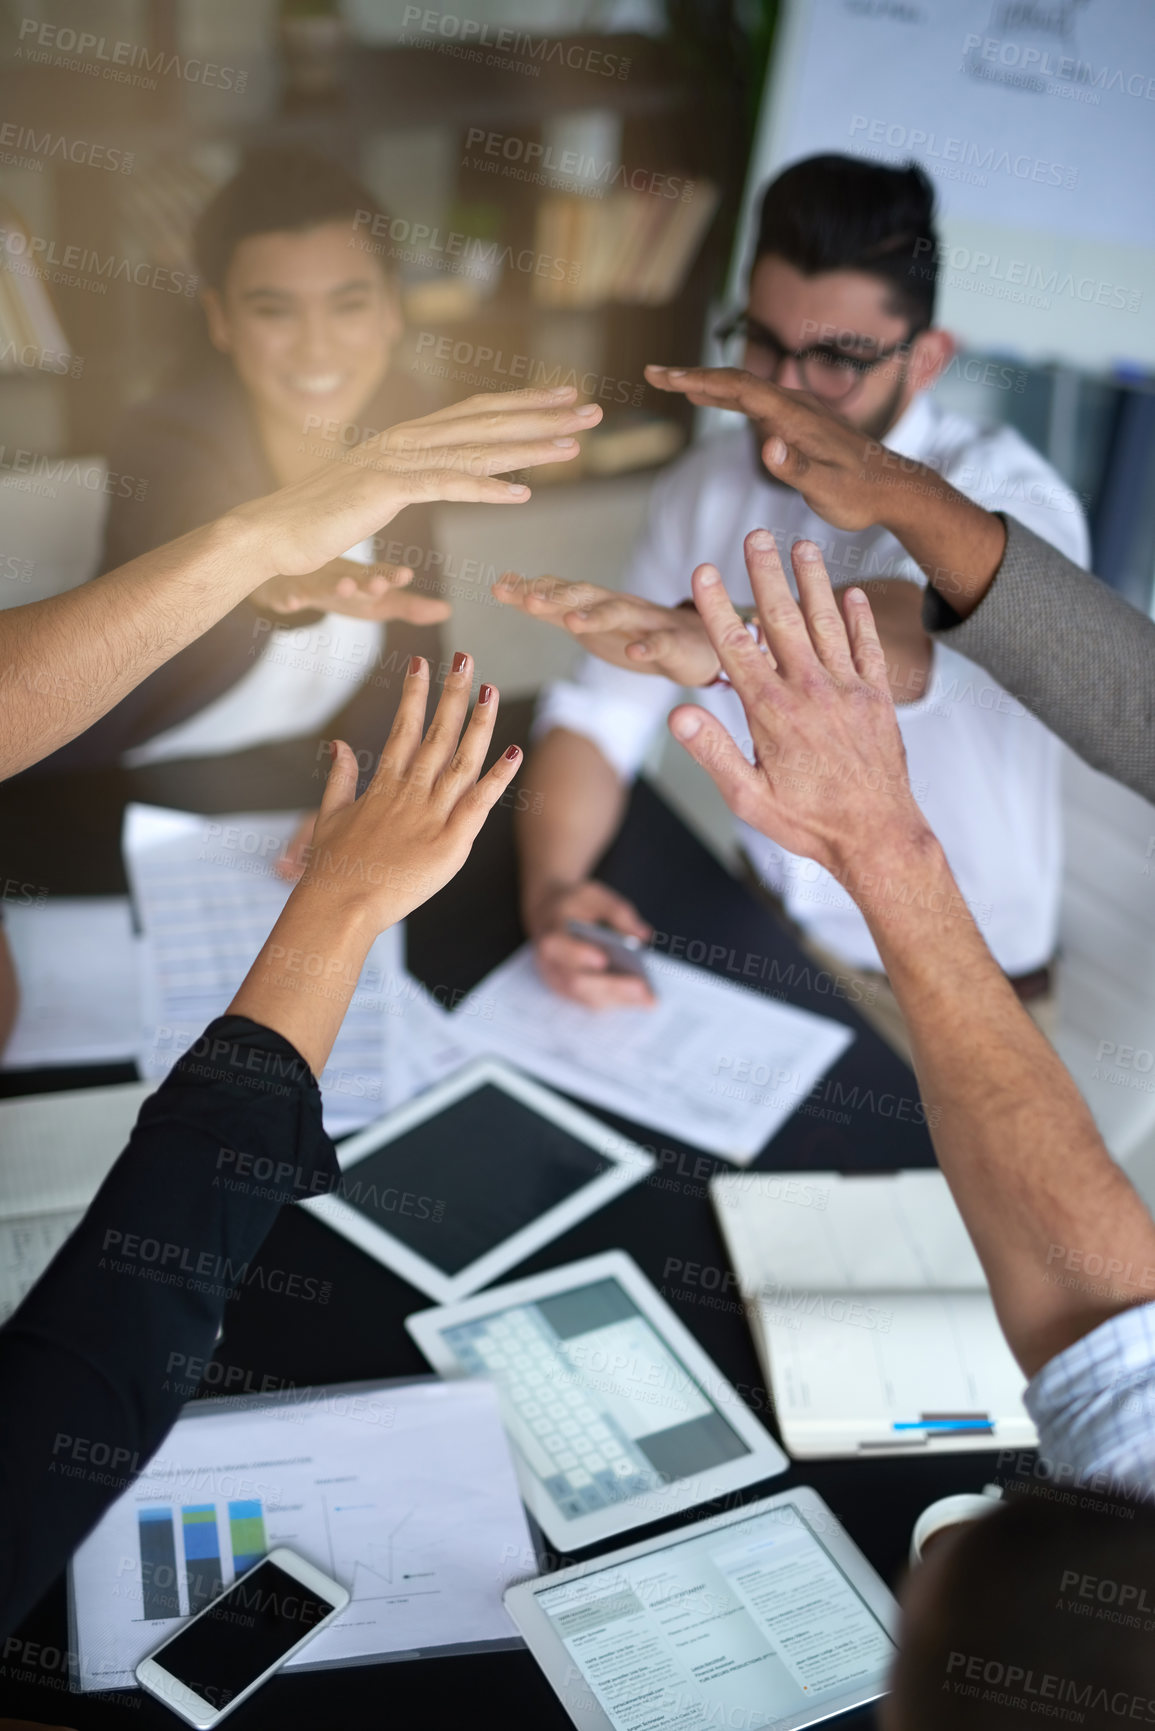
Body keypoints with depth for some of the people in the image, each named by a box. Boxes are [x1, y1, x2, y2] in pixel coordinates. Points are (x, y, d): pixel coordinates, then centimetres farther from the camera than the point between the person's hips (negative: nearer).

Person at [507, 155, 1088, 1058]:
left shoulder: (1006, 499, -21)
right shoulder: (711, 485, -2)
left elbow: (895, 652, -45)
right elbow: (599, 715, -3)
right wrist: (550, 886, -19)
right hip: (764, 925, 5)